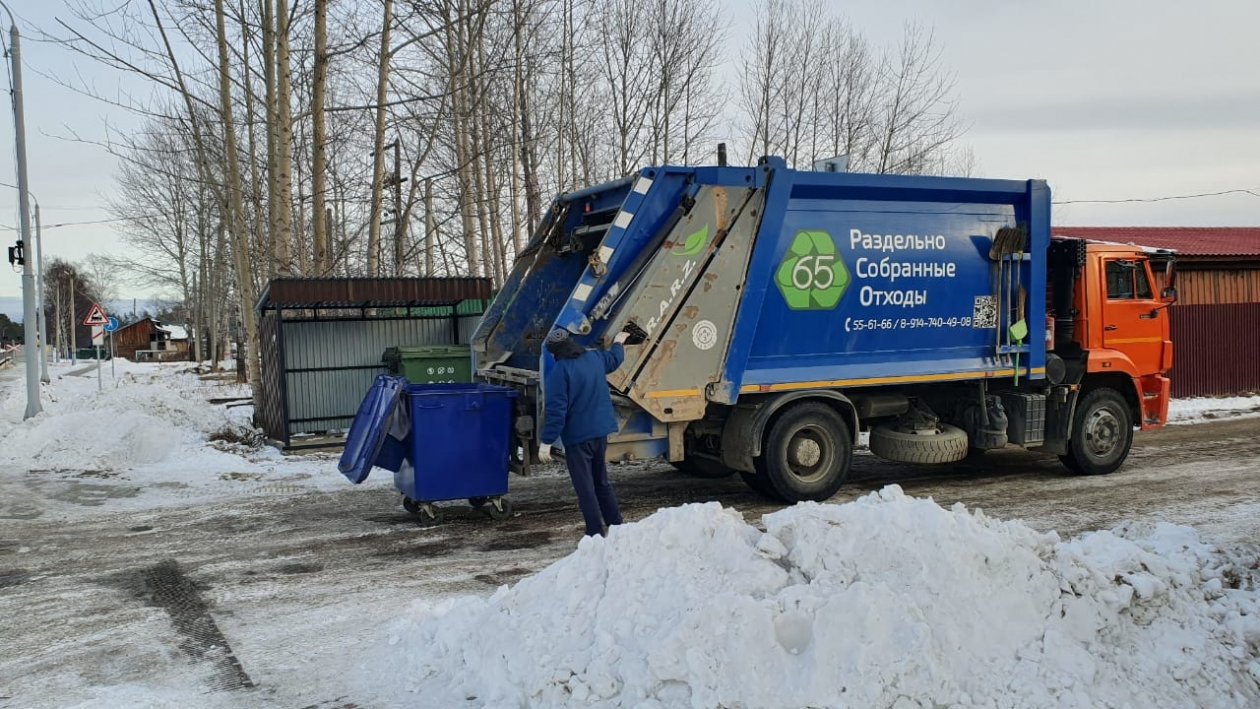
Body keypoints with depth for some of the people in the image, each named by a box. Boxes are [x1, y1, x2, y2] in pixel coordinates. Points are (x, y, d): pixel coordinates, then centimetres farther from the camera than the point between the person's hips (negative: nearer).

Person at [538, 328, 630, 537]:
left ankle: (596, 534, 0)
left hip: (577, 437, -7)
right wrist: (619, 342, 50)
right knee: (602, 482, 20)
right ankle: (617, 526, 25)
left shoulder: (558, 372, -16)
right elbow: (615, 358, 28)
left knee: (585, 488, -1)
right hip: (601, 431, 7)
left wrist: (546, 442, -17)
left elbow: (555, 411, -20)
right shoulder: (595, 358, 5)